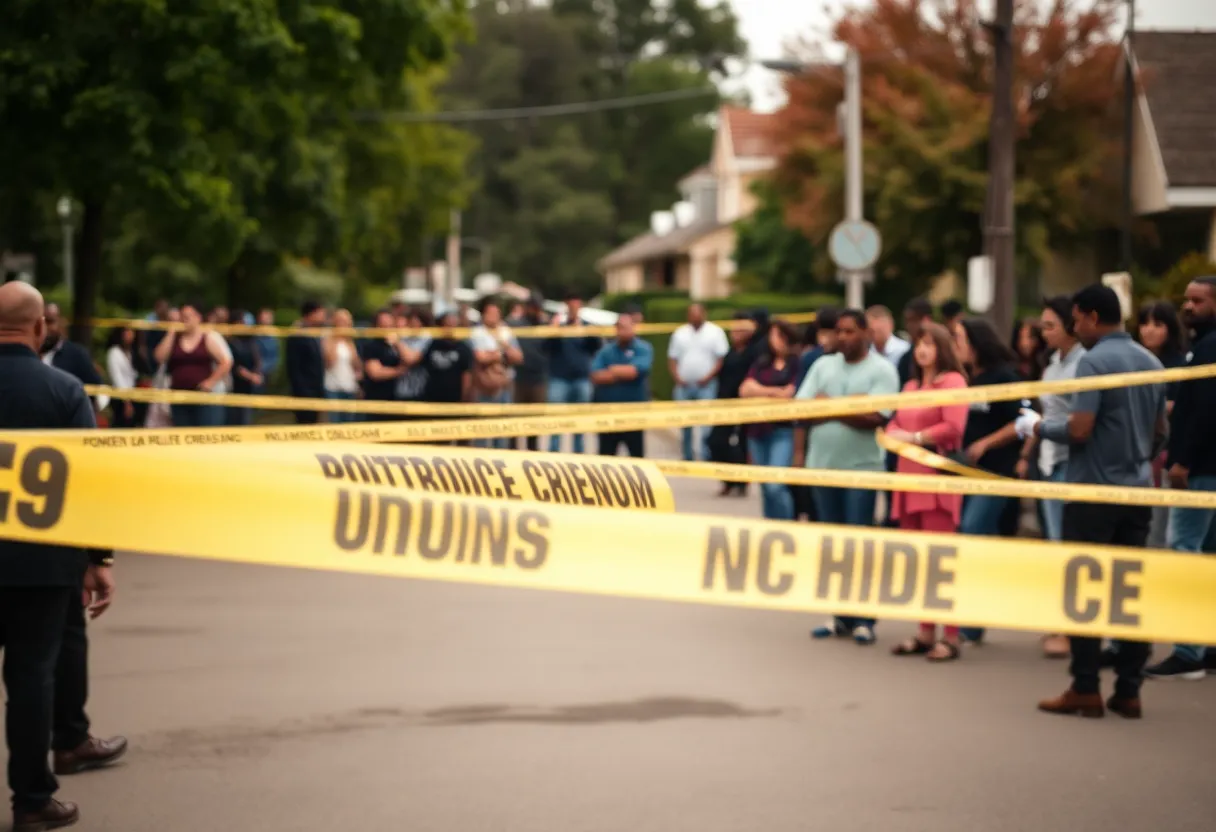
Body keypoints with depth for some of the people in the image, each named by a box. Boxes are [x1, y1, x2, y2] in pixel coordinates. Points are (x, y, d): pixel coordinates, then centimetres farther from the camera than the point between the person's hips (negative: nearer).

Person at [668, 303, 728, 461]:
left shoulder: (715, 332, 0)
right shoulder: (680, 333, 11)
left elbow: (722, 358, -4)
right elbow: (672, 358, 13)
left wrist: (708, 377, -14)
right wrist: (677, 377, -3)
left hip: (706, 385, -4)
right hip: (684, 385, 4)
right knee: (685, 424, 8)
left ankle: (707, 458, -10)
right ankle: (688, 458, 18)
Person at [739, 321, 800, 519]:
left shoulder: (797, 364, -2)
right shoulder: (762, 364, 15)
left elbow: (792, 393, -10)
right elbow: (745, 390, 4)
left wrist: (759, 391, -4)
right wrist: (774, 391, -8)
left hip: (783, 430, -6)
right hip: (758, 429, 6)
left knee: (776, 486, -16)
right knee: (765, 488, 10)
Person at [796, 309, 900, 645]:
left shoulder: (882, 370, -4)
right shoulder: (823, 365, 11)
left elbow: (876, 418, -16)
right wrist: (799, 453, -9)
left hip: (861, 469, -5)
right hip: (822, 465, 5)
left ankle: (863, 619, 2)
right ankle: (842, 616, 14)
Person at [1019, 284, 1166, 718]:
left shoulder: (1094, 362, -13)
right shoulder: (1152, 363, 11)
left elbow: (1079, 430, -19)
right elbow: (1160, 433, 16)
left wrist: (1038, 426, -3)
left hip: (1094, 491, -7)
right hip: (1137, 491, 7)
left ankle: (1085, 689, 1)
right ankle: (1128, 690, 8)